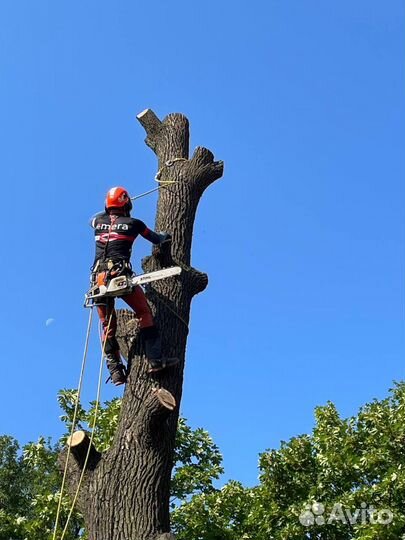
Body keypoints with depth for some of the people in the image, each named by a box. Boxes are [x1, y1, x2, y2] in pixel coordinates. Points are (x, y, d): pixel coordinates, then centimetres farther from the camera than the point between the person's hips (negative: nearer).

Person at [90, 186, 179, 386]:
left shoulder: (98, 221, 15)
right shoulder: (133, 223, 7)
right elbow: (156, 239, 24)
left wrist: (109, 211, 58)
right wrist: (166, 236, 45)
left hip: (99, 278, 4)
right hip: (120, 275, -4)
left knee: (108, 325, 9)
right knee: (144, 313, 5)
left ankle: (115, 371, 6)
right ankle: (155, 359, -5)